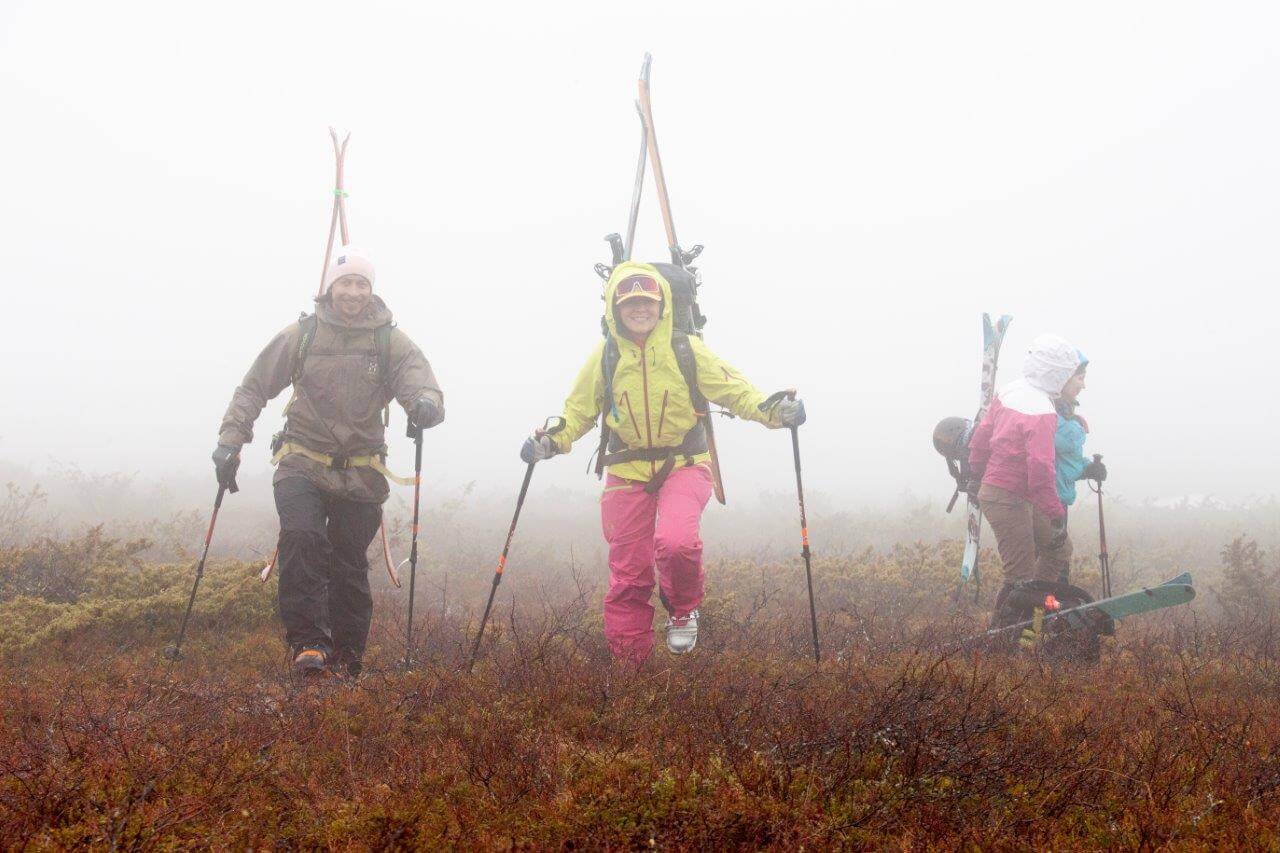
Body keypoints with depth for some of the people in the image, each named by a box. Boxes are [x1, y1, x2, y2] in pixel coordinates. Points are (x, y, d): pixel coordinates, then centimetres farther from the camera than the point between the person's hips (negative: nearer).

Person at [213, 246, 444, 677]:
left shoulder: (391, 341, 1)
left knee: (350, 564, 6)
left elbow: (421, 380, -13)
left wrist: (425, 404, -37)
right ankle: (307, 641, -22)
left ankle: (347, 654, 21)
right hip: (303, 463, -1)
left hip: (360, 473, 1)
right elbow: (253, 387, 6)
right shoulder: (302, 334, 1)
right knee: (302, 537, -24)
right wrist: (230, 440, -3)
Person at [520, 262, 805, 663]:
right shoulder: (604, 357, 0)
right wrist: (554, 440, -10)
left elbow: (733, 390, -2)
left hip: (684, 467, -2)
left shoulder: (687, 349, -5)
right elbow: (578, 409, 9)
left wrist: (771, 411, -20)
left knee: (675, 541, -30)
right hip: (627, 473, 2)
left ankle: (683, 612, 1)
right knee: (629, 574, 4)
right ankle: (628, 660, 20)